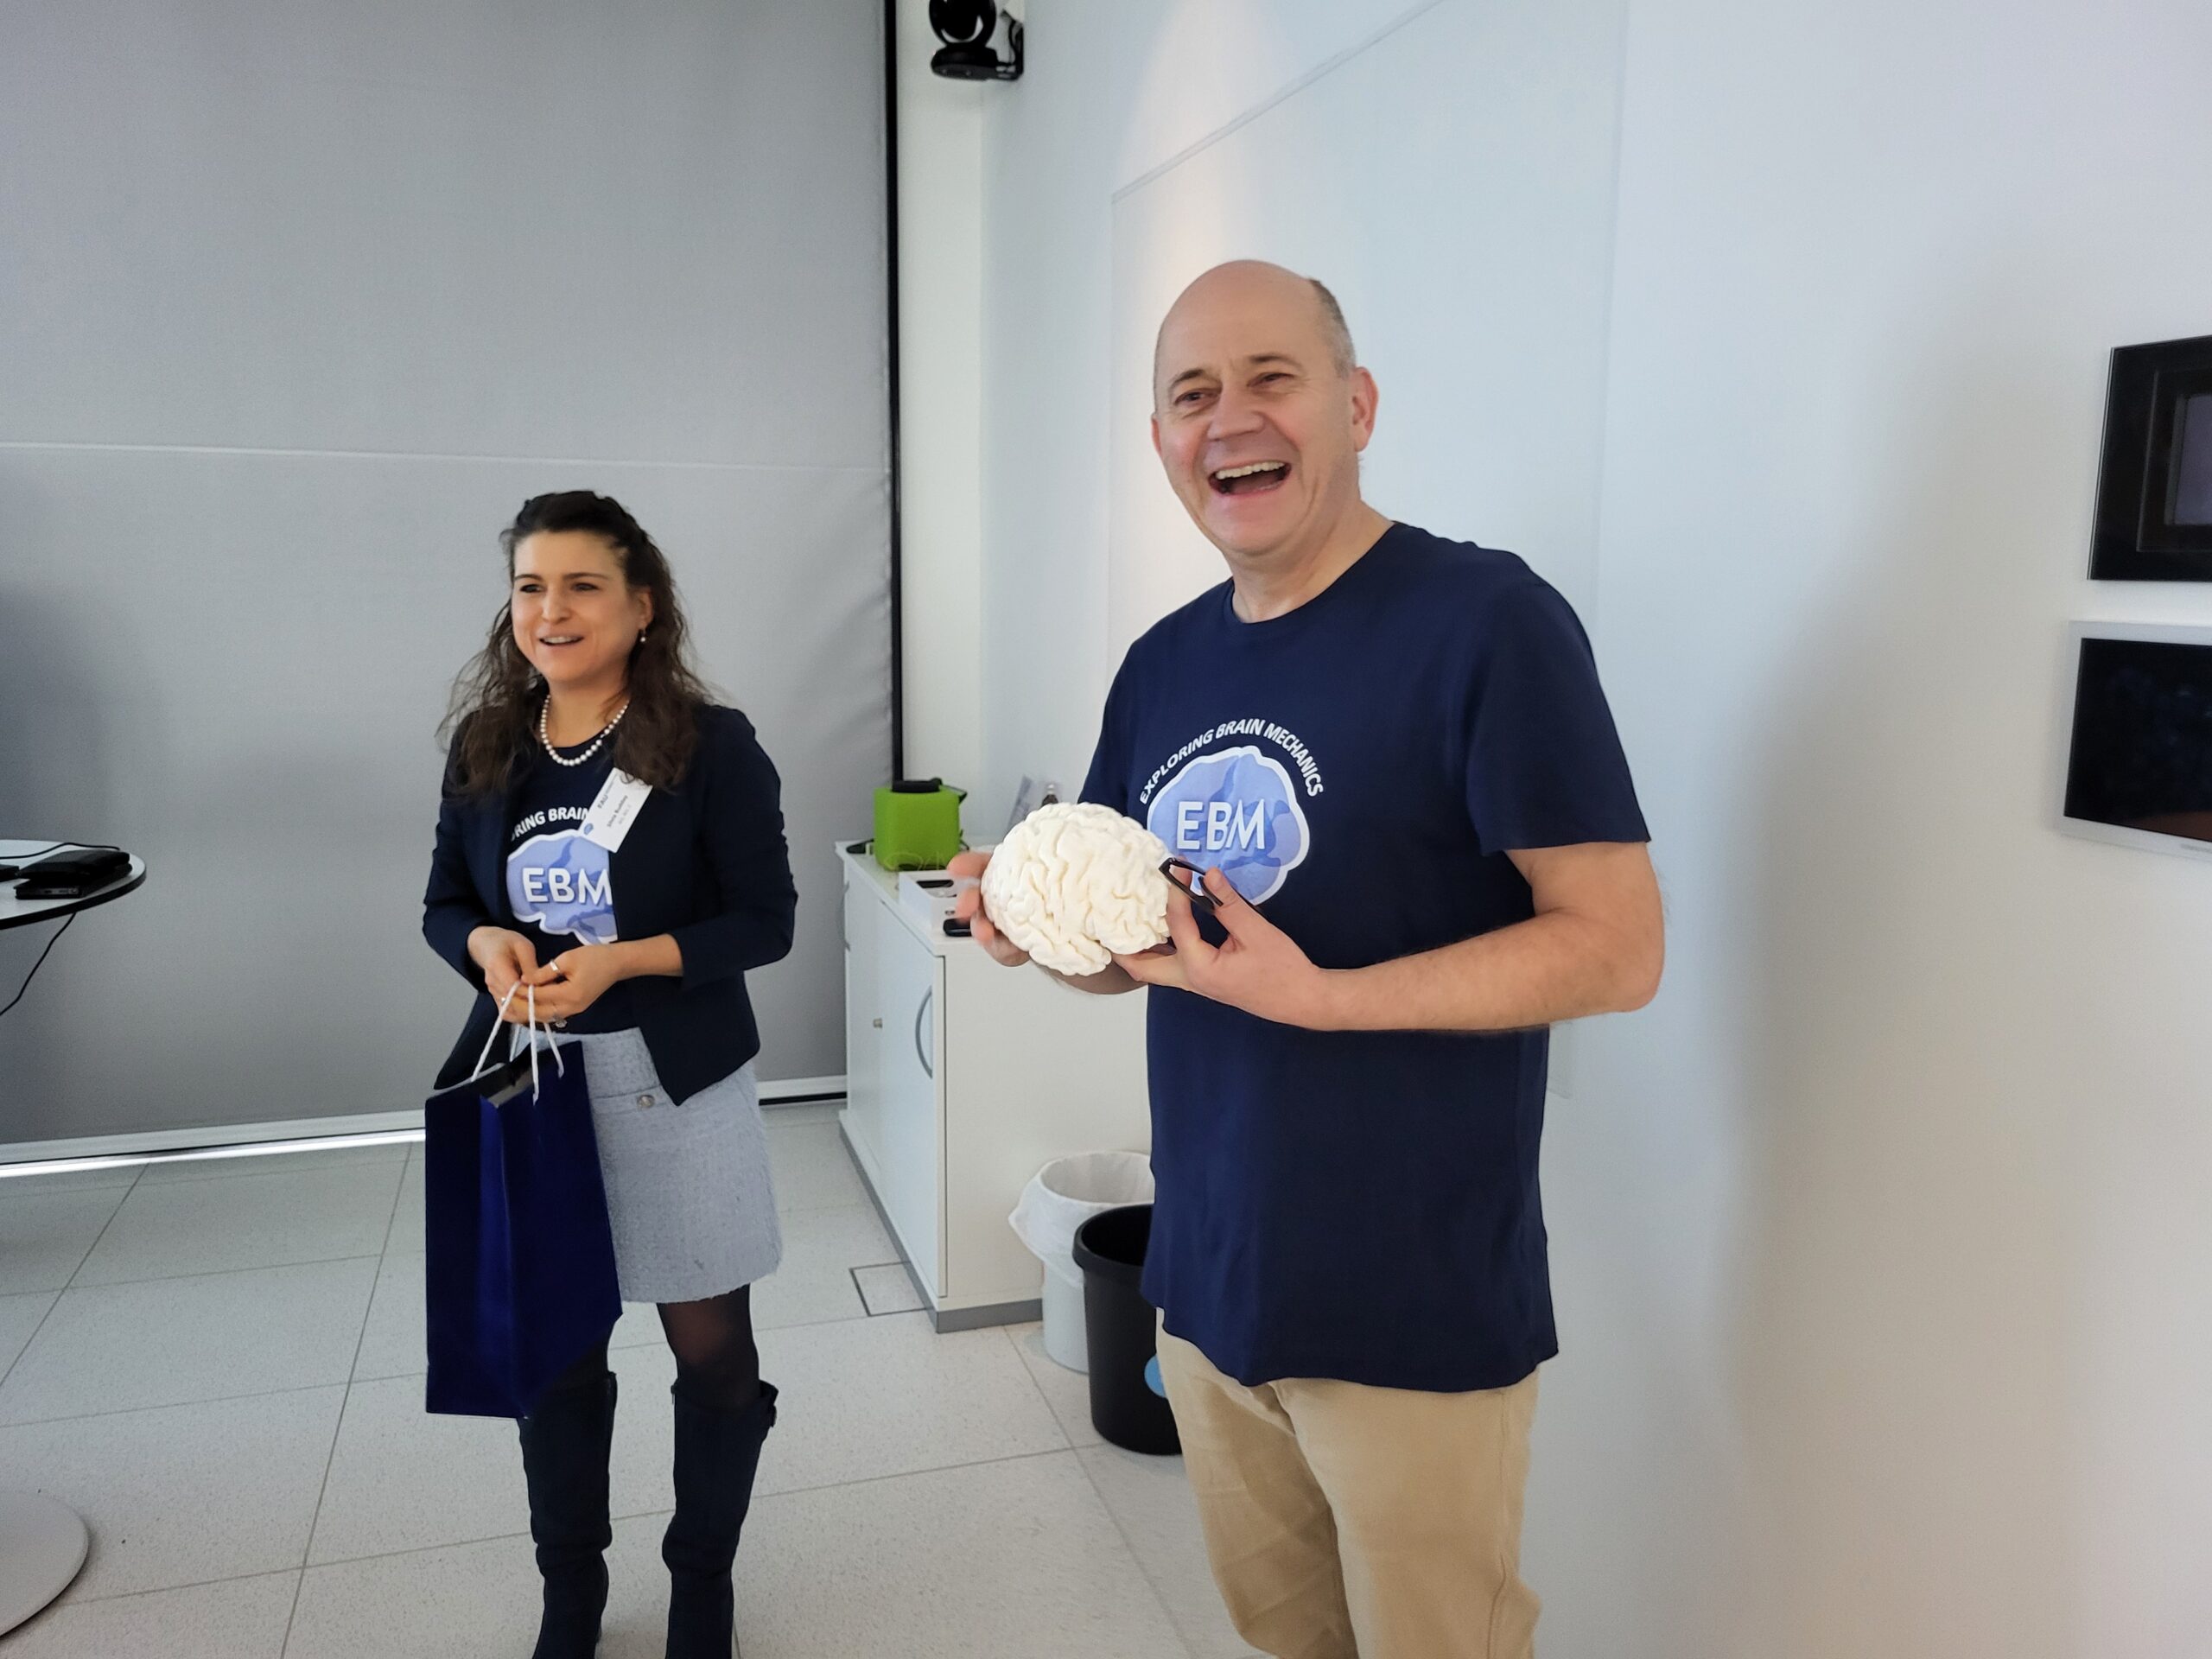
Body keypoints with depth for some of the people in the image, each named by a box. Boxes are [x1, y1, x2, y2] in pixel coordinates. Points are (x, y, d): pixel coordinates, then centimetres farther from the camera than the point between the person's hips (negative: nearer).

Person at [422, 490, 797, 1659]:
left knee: (711, 1347, 9)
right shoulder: (484, 748, 2)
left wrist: (623, 959, -22)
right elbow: (444, 905, 10)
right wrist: (489, 946, -12)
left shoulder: (711, 745, -11)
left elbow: (766, 920, -10)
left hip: (675, 1085, -3)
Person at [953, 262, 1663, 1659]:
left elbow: (1616, 946, -17)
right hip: (1208, 1284, 6)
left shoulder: (1485, 619, -15)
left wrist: (1318, 996, -26)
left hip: (1416, 1315, -6)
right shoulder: (1163, 665, 6)